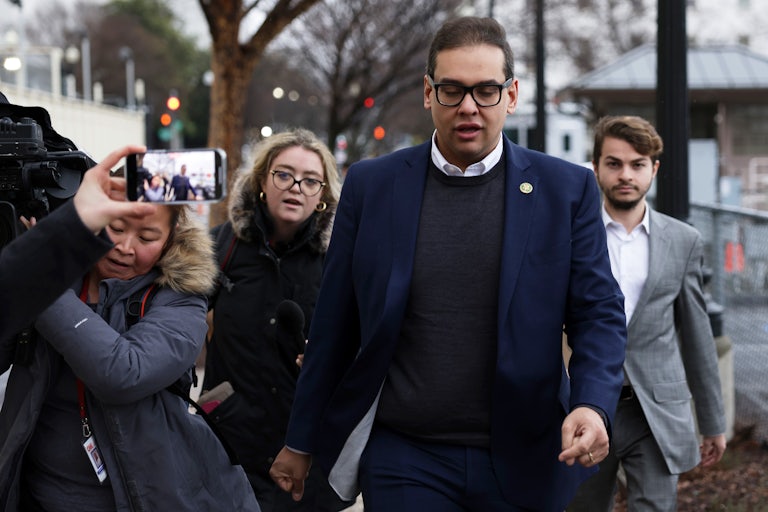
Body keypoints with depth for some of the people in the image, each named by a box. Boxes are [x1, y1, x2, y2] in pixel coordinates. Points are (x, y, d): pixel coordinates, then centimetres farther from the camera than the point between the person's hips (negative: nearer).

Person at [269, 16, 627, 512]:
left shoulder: (567, 189, 1)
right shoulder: (372, 185, 3)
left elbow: (599, 314, 0)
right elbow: (335, 324, 8)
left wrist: (593, 406, -19)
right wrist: (302, 442, 11)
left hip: (523, 465, 0)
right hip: (404, 461, 0)